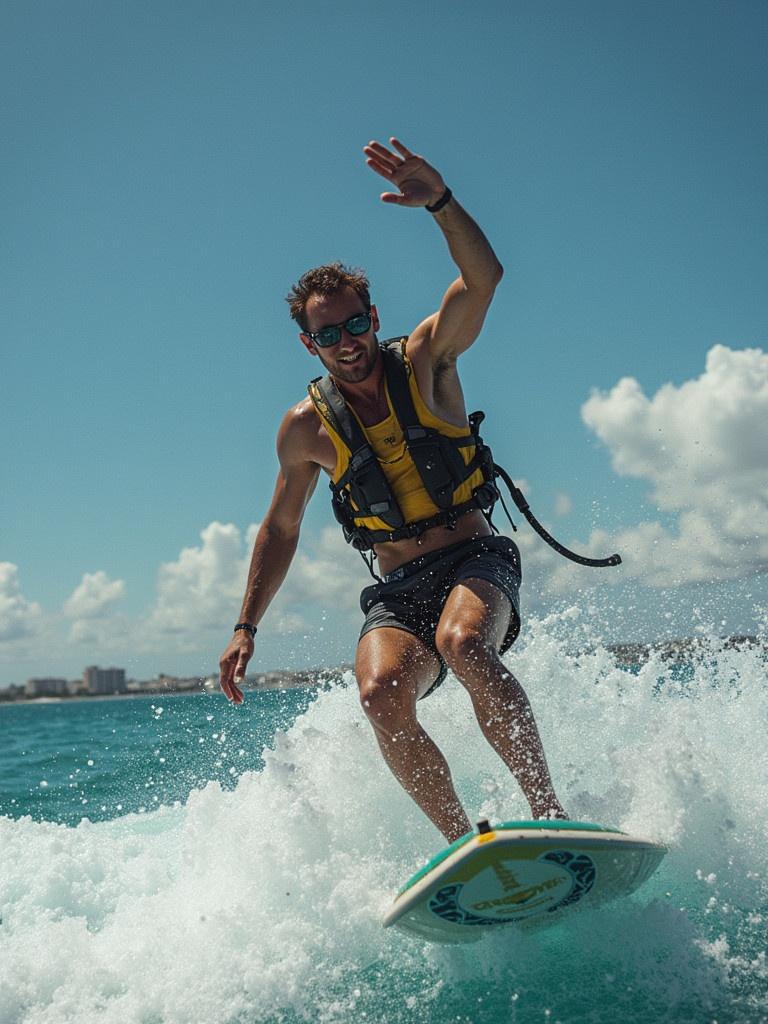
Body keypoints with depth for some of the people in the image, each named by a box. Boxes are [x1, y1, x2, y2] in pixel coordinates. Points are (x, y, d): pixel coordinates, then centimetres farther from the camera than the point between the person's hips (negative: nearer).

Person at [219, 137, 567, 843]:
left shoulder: (424, 360, 0)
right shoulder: (306, 427, 4)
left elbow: (483, 278, -18)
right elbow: (281, 529, 15)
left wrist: (440, 200, -35)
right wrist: (247, 626, 10)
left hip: (476, 560, -2)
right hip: (397, 590, 2)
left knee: (462, 642, -35)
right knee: (382, 697, -28)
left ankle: (548, 810, -27)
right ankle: (467, 844, -16)